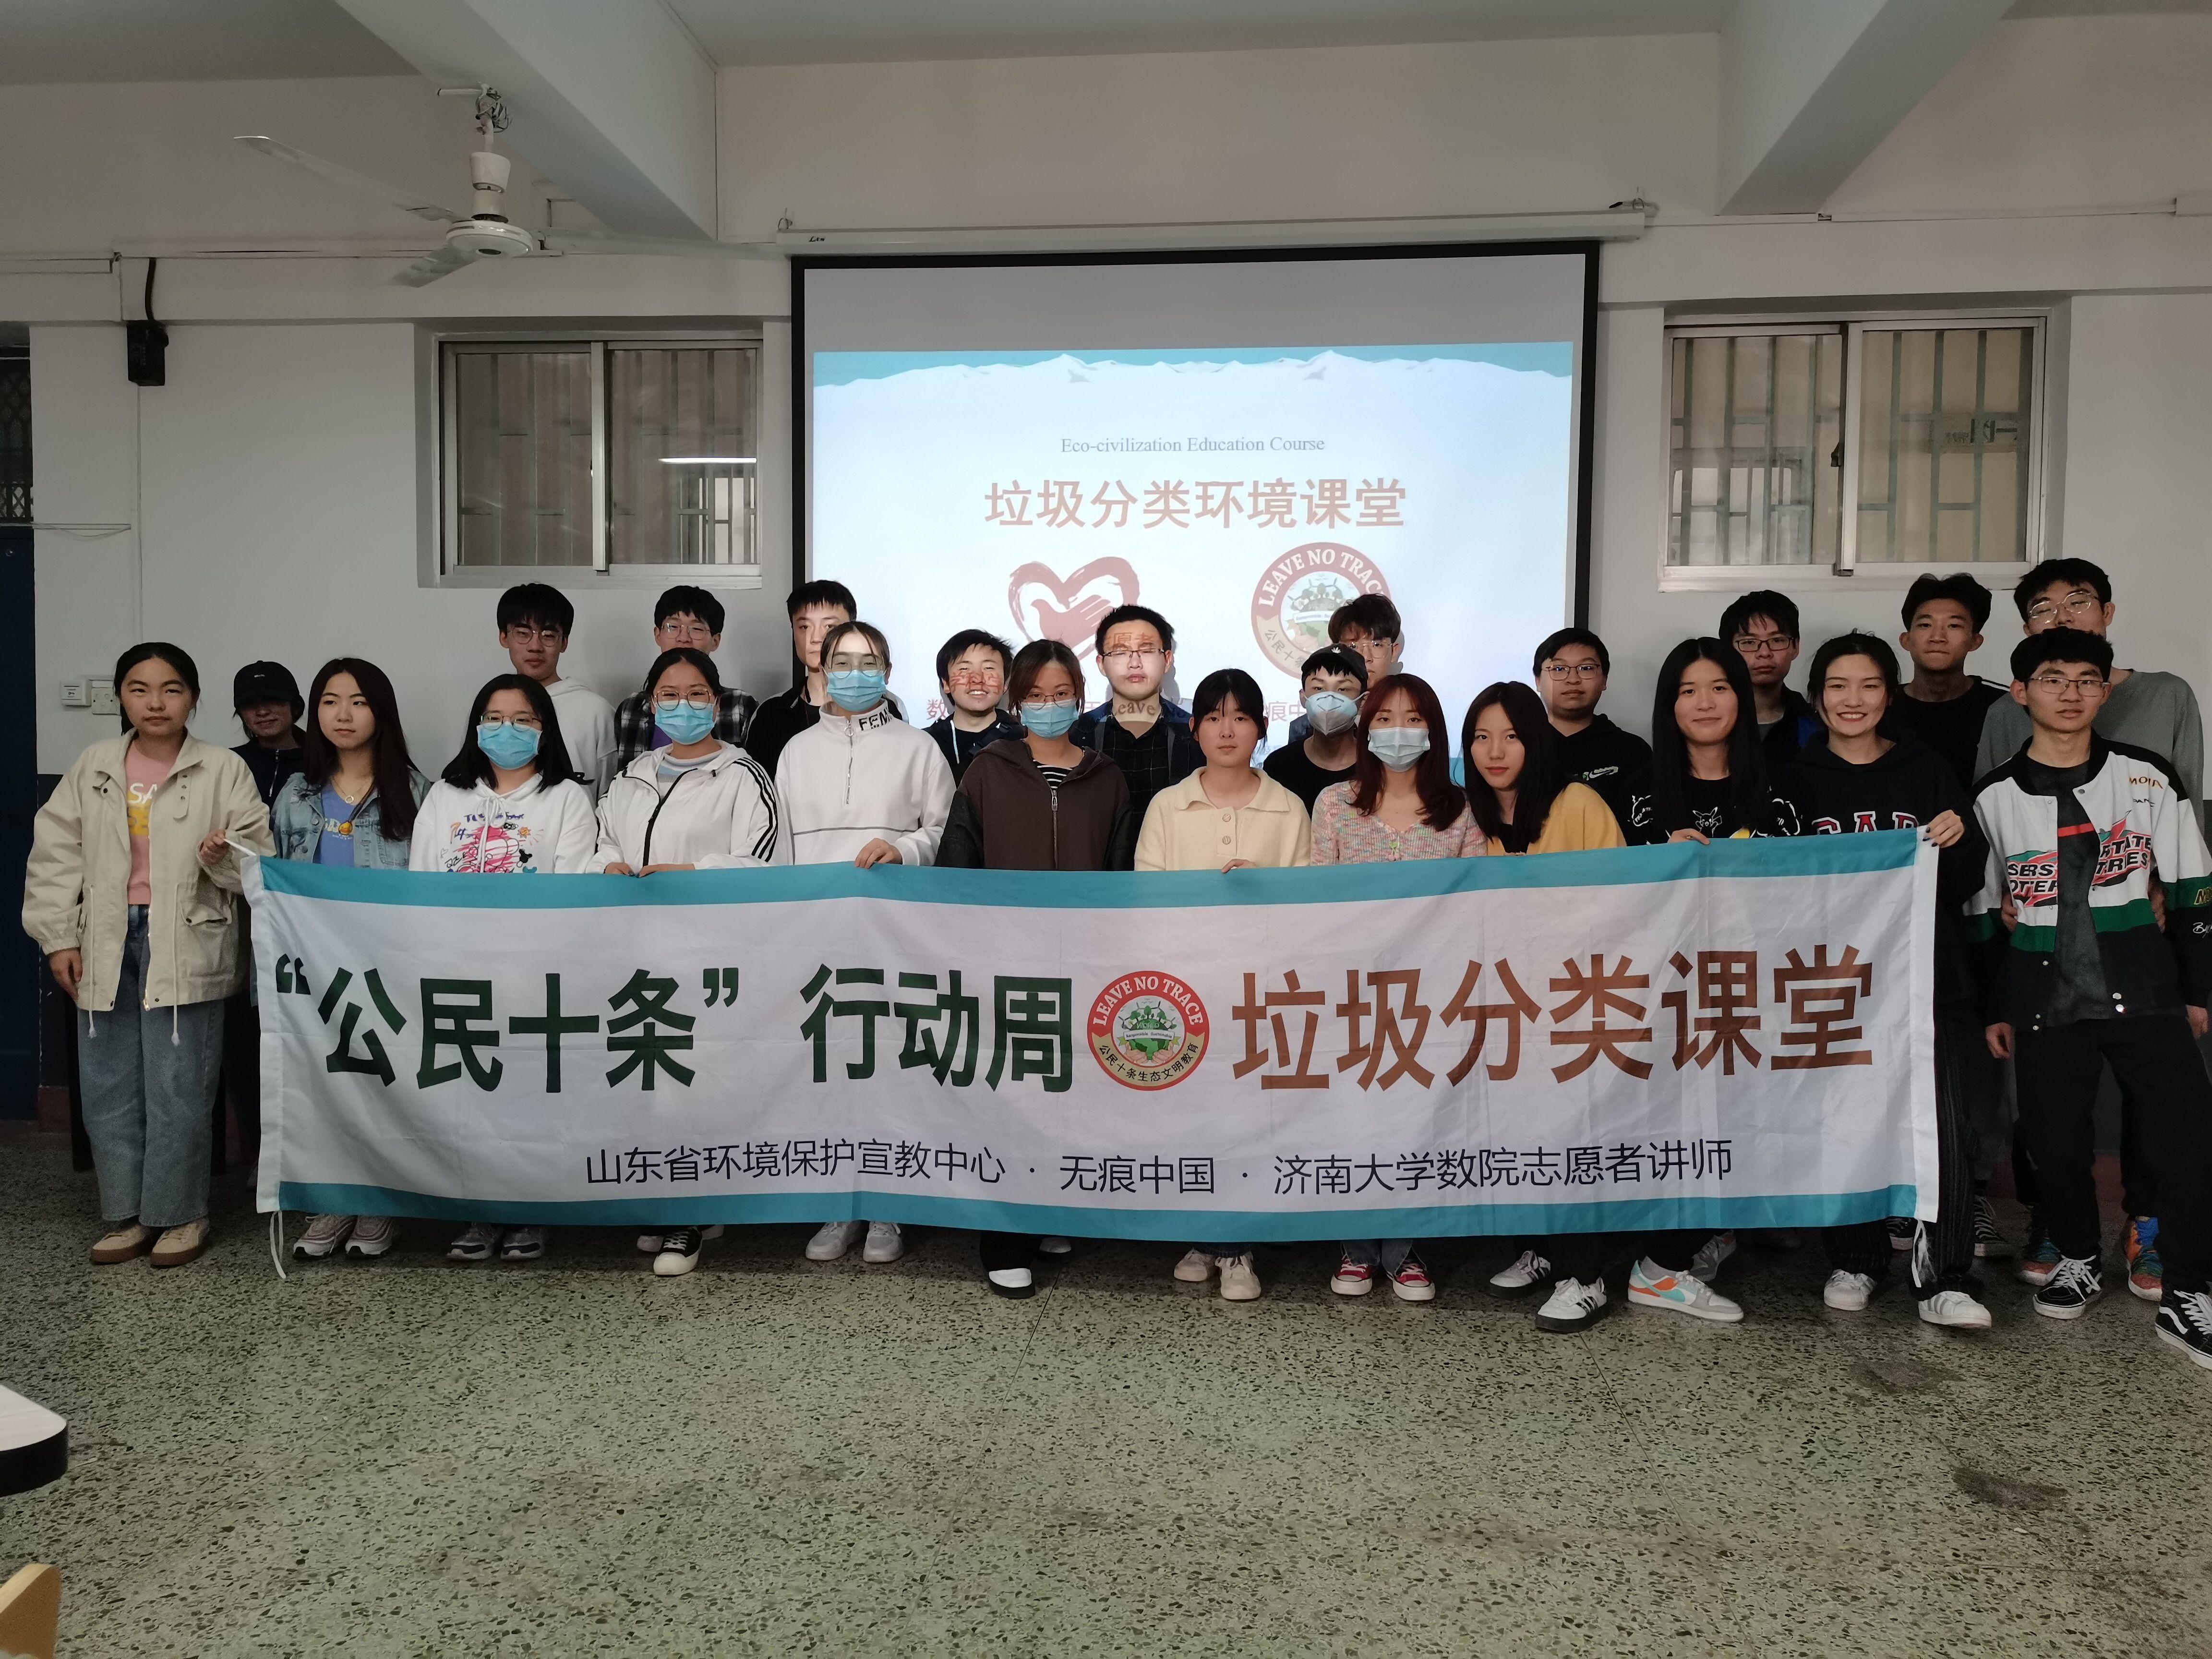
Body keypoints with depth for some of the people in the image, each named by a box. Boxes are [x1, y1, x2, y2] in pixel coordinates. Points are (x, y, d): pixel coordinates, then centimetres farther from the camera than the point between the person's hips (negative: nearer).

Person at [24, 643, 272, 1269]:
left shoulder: (224, 770, -3)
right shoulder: (93, 767, 7)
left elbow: (259, 859, -2)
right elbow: (56, 854, 8)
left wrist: (224, 857, -23)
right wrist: (59, 937, 2)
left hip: (185, 947, -4)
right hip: (105, 944, 4)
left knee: (179, 1088, 0)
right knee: (110, 1087, 10)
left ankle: (181, 1215, 13)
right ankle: (126, 1216, 21)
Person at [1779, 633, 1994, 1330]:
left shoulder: (1928, 771, 9)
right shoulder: (1798, 780, 7)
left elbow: (1967, 886, 9)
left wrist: (1958, 842, -9)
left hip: (1930, 977, 0)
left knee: (1947, 1124, -10)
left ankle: (1944, 1279, -2)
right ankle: (1856, 1261, 18)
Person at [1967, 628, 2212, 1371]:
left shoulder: (2148, 777, 1)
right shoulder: (1994, 797, 2)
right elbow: (1983, 912, 9)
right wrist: (1993, 1009, 9)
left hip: (2143, 986, 0)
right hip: (2045, 995, 1)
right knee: (2054, 1142, 5)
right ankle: (2078, 1260, 30)